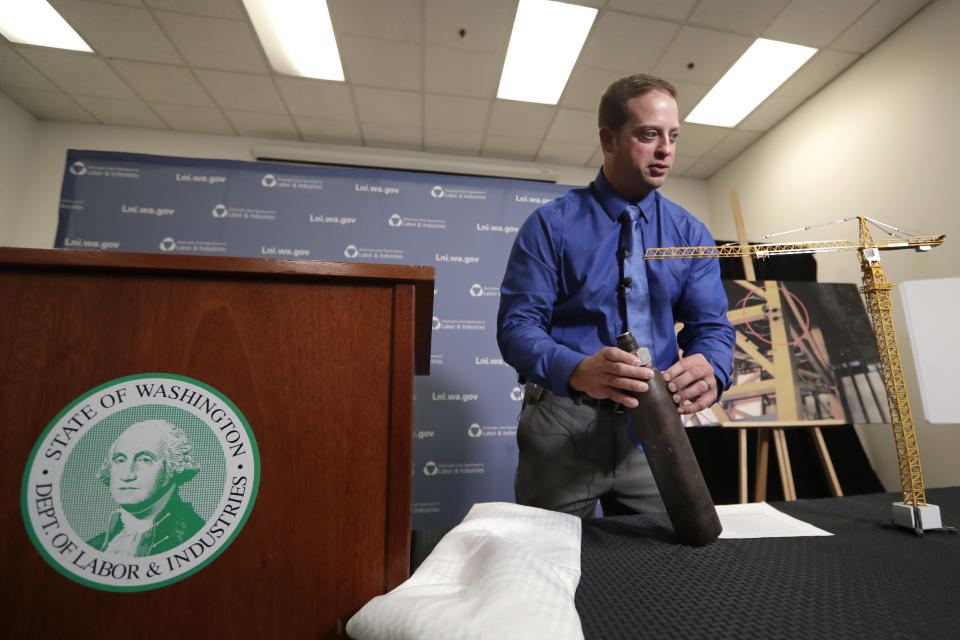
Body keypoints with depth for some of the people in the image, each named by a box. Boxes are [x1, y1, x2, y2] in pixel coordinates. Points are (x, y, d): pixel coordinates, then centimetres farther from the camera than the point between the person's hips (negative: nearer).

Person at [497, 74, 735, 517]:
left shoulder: (690, 234, 7)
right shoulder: (551, 225, -5)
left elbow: (711, 326, 3)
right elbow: (517, 326, -12)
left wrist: (708, 370, -21)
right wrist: (577, 370, -32)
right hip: (563, 423, -3)